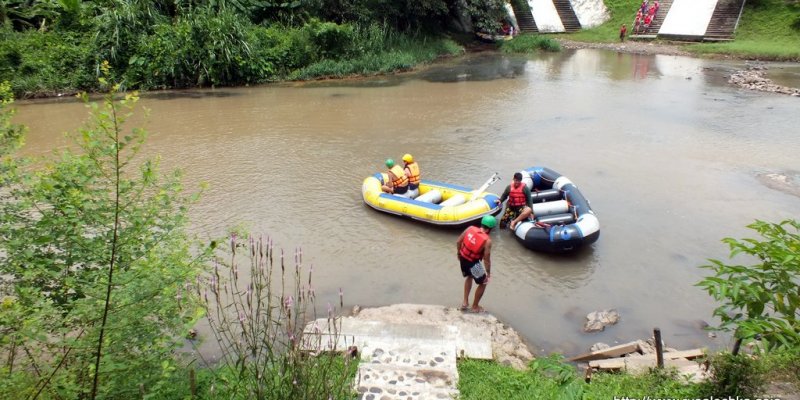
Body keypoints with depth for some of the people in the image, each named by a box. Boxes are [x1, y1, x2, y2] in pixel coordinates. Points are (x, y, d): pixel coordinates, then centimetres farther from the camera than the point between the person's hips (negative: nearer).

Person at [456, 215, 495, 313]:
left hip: (463, 258, 6)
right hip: (473, 263, -6)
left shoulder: (470, 229, -9)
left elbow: (458, 242, 0)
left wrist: (459, 253, 18)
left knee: (469, 277, 33)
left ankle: (465, 302, 34)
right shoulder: (487, 241, -22)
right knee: (483, 283, 19)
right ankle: (475, 307, 29)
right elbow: (486, 259, -17)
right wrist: (488, 273, -4)